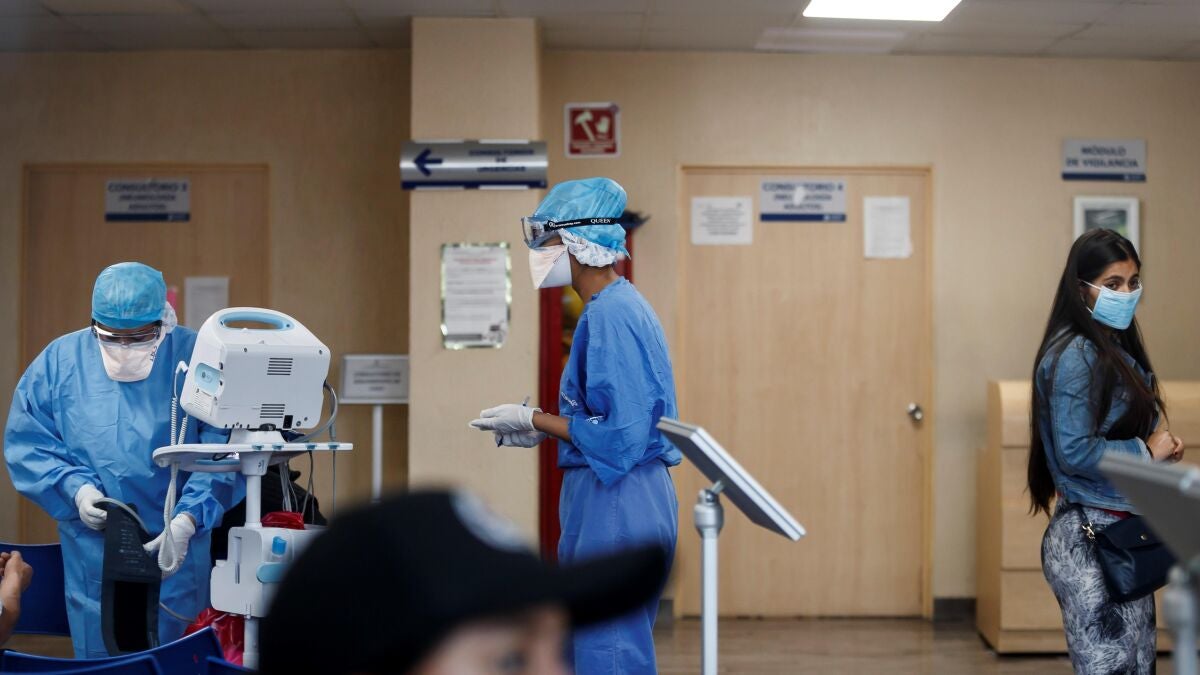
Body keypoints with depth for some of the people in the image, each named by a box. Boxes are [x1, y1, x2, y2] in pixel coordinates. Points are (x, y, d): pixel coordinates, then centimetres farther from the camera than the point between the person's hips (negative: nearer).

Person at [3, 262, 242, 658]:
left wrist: (188, 519, -25)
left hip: (178, 554, -2)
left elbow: (222, 454, -12)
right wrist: (75, 488, -13)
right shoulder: (60, 361, 1)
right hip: (93, 559, 2)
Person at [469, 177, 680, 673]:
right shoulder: (622, 306, 13)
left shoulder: (610, 315, -18)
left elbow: (616, 433, -22)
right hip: (623, 501, 10)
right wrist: (538, 431, 14)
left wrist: (533, 419, -11)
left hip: (616, 504, -10)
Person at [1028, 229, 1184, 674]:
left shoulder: (1118, 349, 13)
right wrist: (1145, 451, -11)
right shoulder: (1075, 355, -15)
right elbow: (1075, 452, -22)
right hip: (1090, 537, -9)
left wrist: (1160, 446, 3)